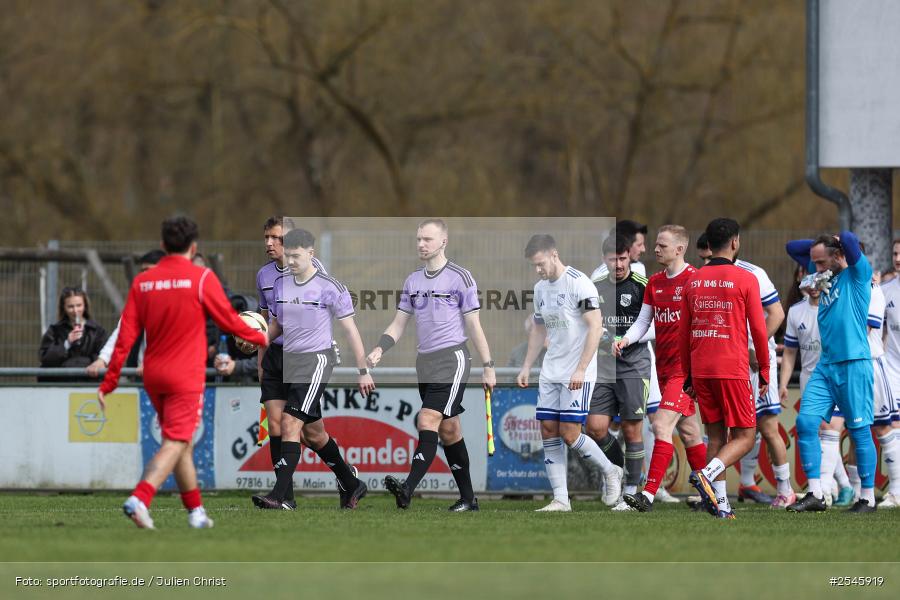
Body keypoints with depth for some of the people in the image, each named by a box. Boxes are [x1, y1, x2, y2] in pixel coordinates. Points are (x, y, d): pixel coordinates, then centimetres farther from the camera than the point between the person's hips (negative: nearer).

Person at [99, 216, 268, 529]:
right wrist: (260, 338, 18)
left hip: (153, 375, 5)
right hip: (186, 377, -5)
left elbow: (126, 335, 1)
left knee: (181, 444, 17)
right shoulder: (201, 278, -9)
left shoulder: (142, 282, 3)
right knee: (175, 444, -8)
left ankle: (195, 510, 23)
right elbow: (228, 320, 0)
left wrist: (109, 382, 4)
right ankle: (139, 499, -27)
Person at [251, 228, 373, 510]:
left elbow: (350, 329, -5)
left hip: (317, 359, -7)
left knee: (290, 423, -18)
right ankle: (352, 485, 30)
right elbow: (276, 325, 19)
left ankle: (280, 495, -22)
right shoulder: (280, 285, 9)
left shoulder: (330, 288, -9)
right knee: (313, 432, 13)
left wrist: (363, 371, -4)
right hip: (290, 360, 7)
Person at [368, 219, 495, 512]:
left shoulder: (460, 277, -6)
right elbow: (399, 323, 14)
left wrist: (488, 367, -4)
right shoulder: (413, 280, 13)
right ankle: (468, 498, 16)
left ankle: (408, 488, -31)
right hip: (425, 361, 7)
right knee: (448, 430, 10)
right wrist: (380, 349, -3)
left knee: (428, 421, -19)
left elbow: (474, 326, -5)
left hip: (452, 358, -7)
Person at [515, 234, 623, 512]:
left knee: (569, 434, -11)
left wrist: (581, 369, -22)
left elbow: (596, 327, -17)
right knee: (548, 432, 0)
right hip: (550, 372, 8)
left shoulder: (579, 283, -13)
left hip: (577, 374, -8)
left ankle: (610, 472, 13)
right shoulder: (541, 288, 11)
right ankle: (560, 499, 3)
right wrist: (526, 368, 15)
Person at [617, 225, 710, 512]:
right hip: (664, 366, 8)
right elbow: (644, 320, 14)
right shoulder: (654, 282, 11)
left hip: (686, 367, -8)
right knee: (688, 431, 14)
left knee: (662, 424, -17)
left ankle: (648, 494, -21)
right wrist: (626, 340, -5)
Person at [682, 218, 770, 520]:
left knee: (716, 436, 11)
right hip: (733, 370, -5)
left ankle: (720, 503, 4)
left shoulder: (693, 281, 9)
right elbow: (758, 329, -5)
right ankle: (708, 473, -23)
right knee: (744, 437, 1)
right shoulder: (745, 280, -5)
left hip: (700, 369, 5)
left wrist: (688, 375, 19)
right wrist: (764, 370, 5)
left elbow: (684, 333, 12)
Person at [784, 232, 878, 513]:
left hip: (853, 365, -7)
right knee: (806, 422, -3)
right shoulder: (827, 276, 16)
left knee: (859, 431, -2)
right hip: (826, 365, 7)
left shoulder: (857, 274, -5)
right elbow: (793, 248, 24)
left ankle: (867, 498, 6)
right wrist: (820, 244, 11)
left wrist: (840, 240, 0)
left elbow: (849, 240, -22)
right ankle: (815, 495, -1)